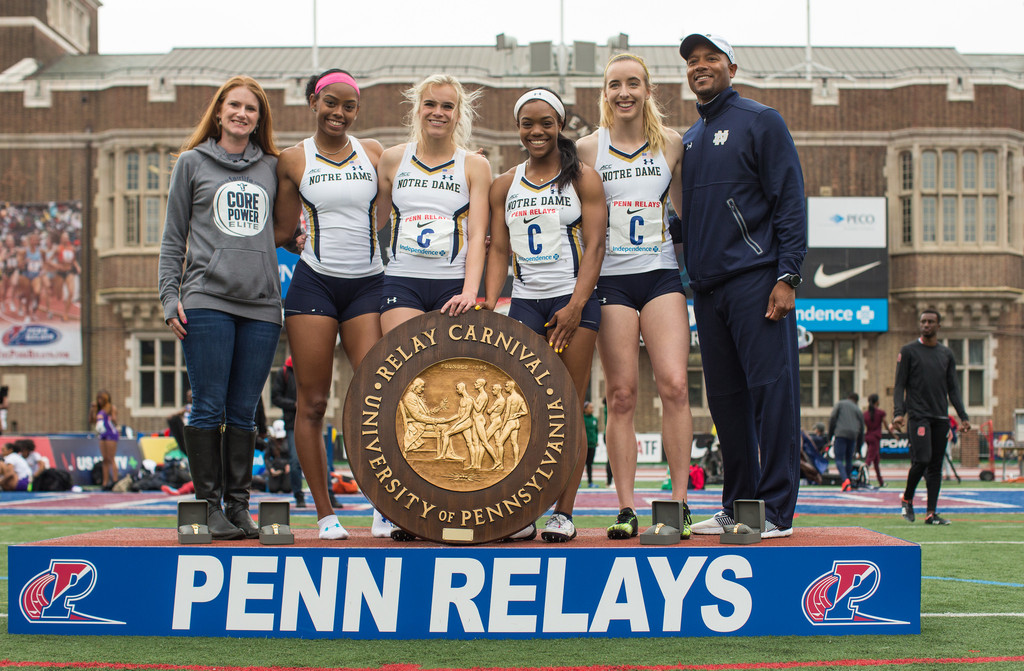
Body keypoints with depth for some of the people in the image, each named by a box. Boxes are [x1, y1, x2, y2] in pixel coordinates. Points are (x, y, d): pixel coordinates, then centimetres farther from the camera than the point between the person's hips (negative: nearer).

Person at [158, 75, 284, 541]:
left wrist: (295, 233, 2)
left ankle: (239, 506, 11)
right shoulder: (192, 162, 9)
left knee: (244, 412, 4)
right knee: (208, 407, -5)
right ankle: (209, 504, 4)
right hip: (206, 299, -2)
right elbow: (173, 237, 8)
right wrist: (170, 297, 0)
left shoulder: (272, 167, 15)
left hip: (262, 303, 2)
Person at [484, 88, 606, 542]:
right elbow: (499, 249, 12)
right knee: (516, 407, -8)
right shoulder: (505, 186, 13)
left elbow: (594, 245, -4)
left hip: (573, 301, -3)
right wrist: (489, 304, -2)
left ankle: (564, 511, 2)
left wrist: (575, 306, -15)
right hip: (524, 301, 3)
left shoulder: (582, 178, 2)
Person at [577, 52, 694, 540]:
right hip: (611, 279, -1)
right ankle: (625, 509, 3)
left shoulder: (671, 145, 8)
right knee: (621, 394, -2)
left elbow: (689, 209, 15)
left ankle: (679, 502, -4)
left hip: (661, 274, 1)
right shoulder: (588, 149, 5)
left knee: (674, 385, -12)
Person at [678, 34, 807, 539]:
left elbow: (789, 199, -6)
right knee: (725, 397, 8)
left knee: (770, 389, -8)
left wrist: (787, 275, -14)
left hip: (755, 279, -7)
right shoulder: (688, 141, 20)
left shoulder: (760, 121, 1)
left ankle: (776, 510, -6)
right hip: (707, 285, 7)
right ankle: (737, 506, 14)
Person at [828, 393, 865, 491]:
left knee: (839, 460, -5)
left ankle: (845, 480, -26)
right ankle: (847, 483, 13)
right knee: (849, 460, 15)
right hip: (853, 436, 3)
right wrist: (858, 447, 25)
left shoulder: (840, 404, 14)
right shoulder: (858, 409, 21)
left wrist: (830, 435, 5)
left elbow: (832, 418, 1)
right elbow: (861, 429, 19)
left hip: (840, 435, -3)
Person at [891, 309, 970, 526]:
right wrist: (898, 412, -14)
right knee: (922, 459, -16)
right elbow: (899, 385, -1)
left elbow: (953, 388, 15)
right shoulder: (908, 351, 2)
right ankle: (907, 500, 7)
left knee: (936, 466, 3)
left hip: (941, 418, 4)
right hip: (918, 416, -4)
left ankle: (931, 513, 5)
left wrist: (963, 416, 5)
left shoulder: (947, 354, 14)